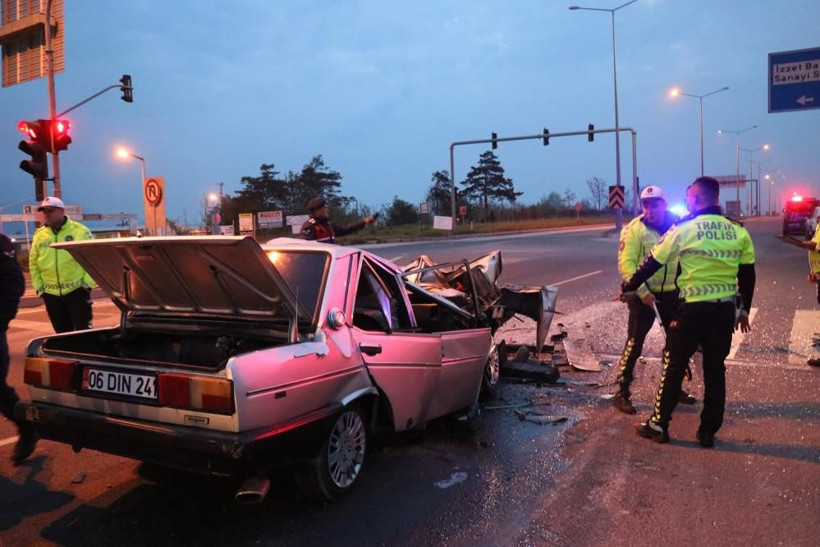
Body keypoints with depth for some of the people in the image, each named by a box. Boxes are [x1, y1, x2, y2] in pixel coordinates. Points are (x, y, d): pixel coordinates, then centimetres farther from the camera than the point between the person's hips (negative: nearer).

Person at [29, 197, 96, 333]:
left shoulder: (80, 231, -2)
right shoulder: (39, 235, 8)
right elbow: (33, 263, 12)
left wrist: (87, 282, -10)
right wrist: (38, 286, 5)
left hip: (77, 290, -4)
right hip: (51, 294, 4)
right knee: (62, 332, 13)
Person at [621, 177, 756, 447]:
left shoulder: (684, 230, -7)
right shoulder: (739, 231, 5)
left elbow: (652, 263, -1)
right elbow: (748, 275, 10)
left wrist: (627, 288, 11)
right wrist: (744, 309, 22)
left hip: (693, 309, -4)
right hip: (725, 310, 4)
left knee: (673, 367, 7)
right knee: (715, 370, 13)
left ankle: (659, 426, 13)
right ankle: (708, 432, 20)